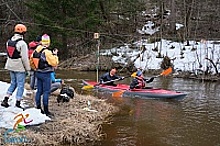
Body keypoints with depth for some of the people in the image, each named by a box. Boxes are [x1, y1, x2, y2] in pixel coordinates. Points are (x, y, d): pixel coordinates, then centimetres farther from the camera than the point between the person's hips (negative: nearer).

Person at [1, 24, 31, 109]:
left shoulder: (9, 41, 6)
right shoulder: (22, 43, -18)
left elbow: (8, 54, 14)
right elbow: (24, 58, -18)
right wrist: (28, 69, -9)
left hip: (11, 66, 7)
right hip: (20, 68, -7)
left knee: (13, 83, 20)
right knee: (20, 85, 3)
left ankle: (5, 100, 15)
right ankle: (18, 103, 6)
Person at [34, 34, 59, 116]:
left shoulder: (36, 50, 3)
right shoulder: (47, 52, -20)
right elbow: (54, 63, -16)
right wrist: (55, 55, -4)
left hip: (38, 73, 8)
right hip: (46, 74, -8)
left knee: (39, 91, 14)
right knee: (46, 92, -2)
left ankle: (38, 108, 22)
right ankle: (46, 111, 1)